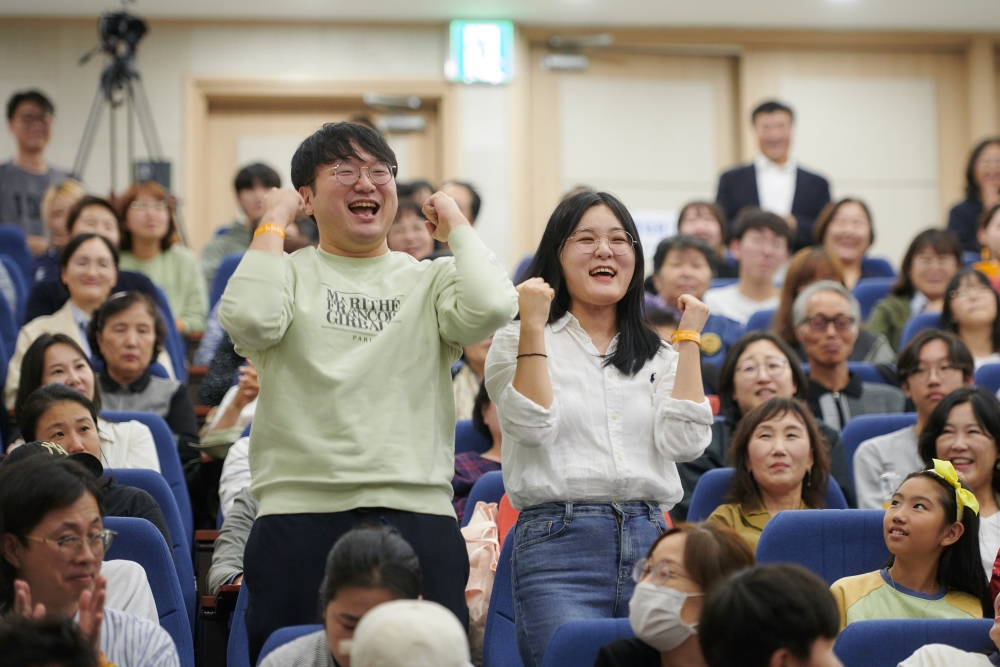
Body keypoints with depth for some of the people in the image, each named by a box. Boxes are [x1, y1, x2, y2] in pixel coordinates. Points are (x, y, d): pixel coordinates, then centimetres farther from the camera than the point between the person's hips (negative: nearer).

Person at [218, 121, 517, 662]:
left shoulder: (429, 282, 12)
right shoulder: (288, 274, 9)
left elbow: (491, 307, -9)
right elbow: (249, 319, -14)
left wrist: (456, 224, 5)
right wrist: (272, 225, -1)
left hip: (417, 514, 1)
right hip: (299, 513, -1)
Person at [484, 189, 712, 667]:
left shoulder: (657, 354, 17)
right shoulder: (519, 342, 8)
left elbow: (684, 442, 0)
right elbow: (534, 426, -10)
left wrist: (688, 340, 3)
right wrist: (532, 324, -8)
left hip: (649, 542, 4)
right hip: (559, 540, -4)